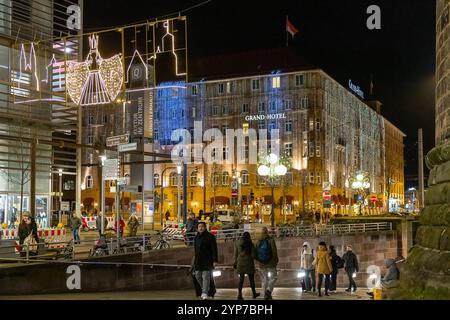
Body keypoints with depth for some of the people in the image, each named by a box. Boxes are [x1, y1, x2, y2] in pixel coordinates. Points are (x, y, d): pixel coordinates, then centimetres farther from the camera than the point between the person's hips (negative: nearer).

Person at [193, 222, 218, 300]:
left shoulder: (210, 237, -4)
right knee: (198, 276, 10)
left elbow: (214, 249, -7)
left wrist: (215, 260, -15)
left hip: (207, 260, -6)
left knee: (206, 276, -9)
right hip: (198, 261, 6)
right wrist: (195, 261, 18)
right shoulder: (196, 238, 14)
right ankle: (205, 288, 31)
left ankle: (205, 293, -7)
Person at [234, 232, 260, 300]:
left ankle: (239, 294, 0)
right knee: (251, 278, 11)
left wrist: (235, 263, 10)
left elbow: (236, 254, 2)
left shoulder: (237, 243, -2)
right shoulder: (250, 244, -7)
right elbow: (253, 255, -7)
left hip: (240, 263, 2)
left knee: (241, 278, 8)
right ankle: (254, 293, 24)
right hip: (249, 263, -2)